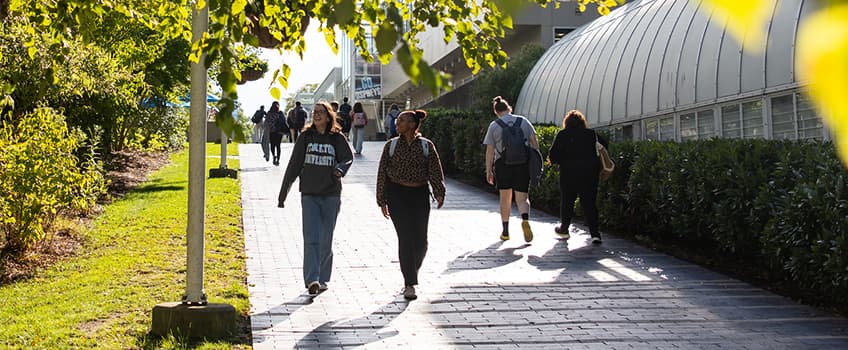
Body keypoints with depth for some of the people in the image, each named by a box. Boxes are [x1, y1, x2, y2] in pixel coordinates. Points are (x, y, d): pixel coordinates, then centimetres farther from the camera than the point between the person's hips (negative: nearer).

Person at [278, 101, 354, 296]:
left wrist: (340, 169, -32)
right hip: (309, 194, 0)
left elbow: (348, 158, -8)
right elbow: (293, 166, 9)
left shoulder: (338, 138, 3)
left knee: (326, 240, 6)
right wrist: (283, 194, 9)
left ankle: (322, 279, 19)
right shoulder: (305, 137, 7)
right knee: (311, 238, -10)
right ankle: (312, 280, -14)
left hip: (331, 194, 0)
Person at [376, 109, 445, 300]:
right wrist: (382, 200, 3)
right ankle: (409, 284, -7)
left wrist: (439, 193, -14)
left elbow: (435, 171, 0)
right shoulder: (391, 145, 4)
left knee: (421, 241, 0)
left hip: (420, 195, 1)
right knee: (406, 238, -10)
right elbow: (382, 173, 6)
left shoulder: (426, 146, 3)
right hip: (397, 195, -1)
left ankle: (411, 272, 29)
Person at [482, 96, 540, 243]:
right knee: (522, 198, 4)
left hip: (503, 164, -1)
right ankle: (525, 220, -26)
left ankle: (505, 232, 16)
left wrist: (488, 171, 3)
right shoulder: (524, 121, 6)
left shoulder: (494, 126, 0)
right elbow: (534, 143, 3)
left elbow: (490, 151, -2)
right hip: (523, 164, 1)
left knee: (505, 198, 12)